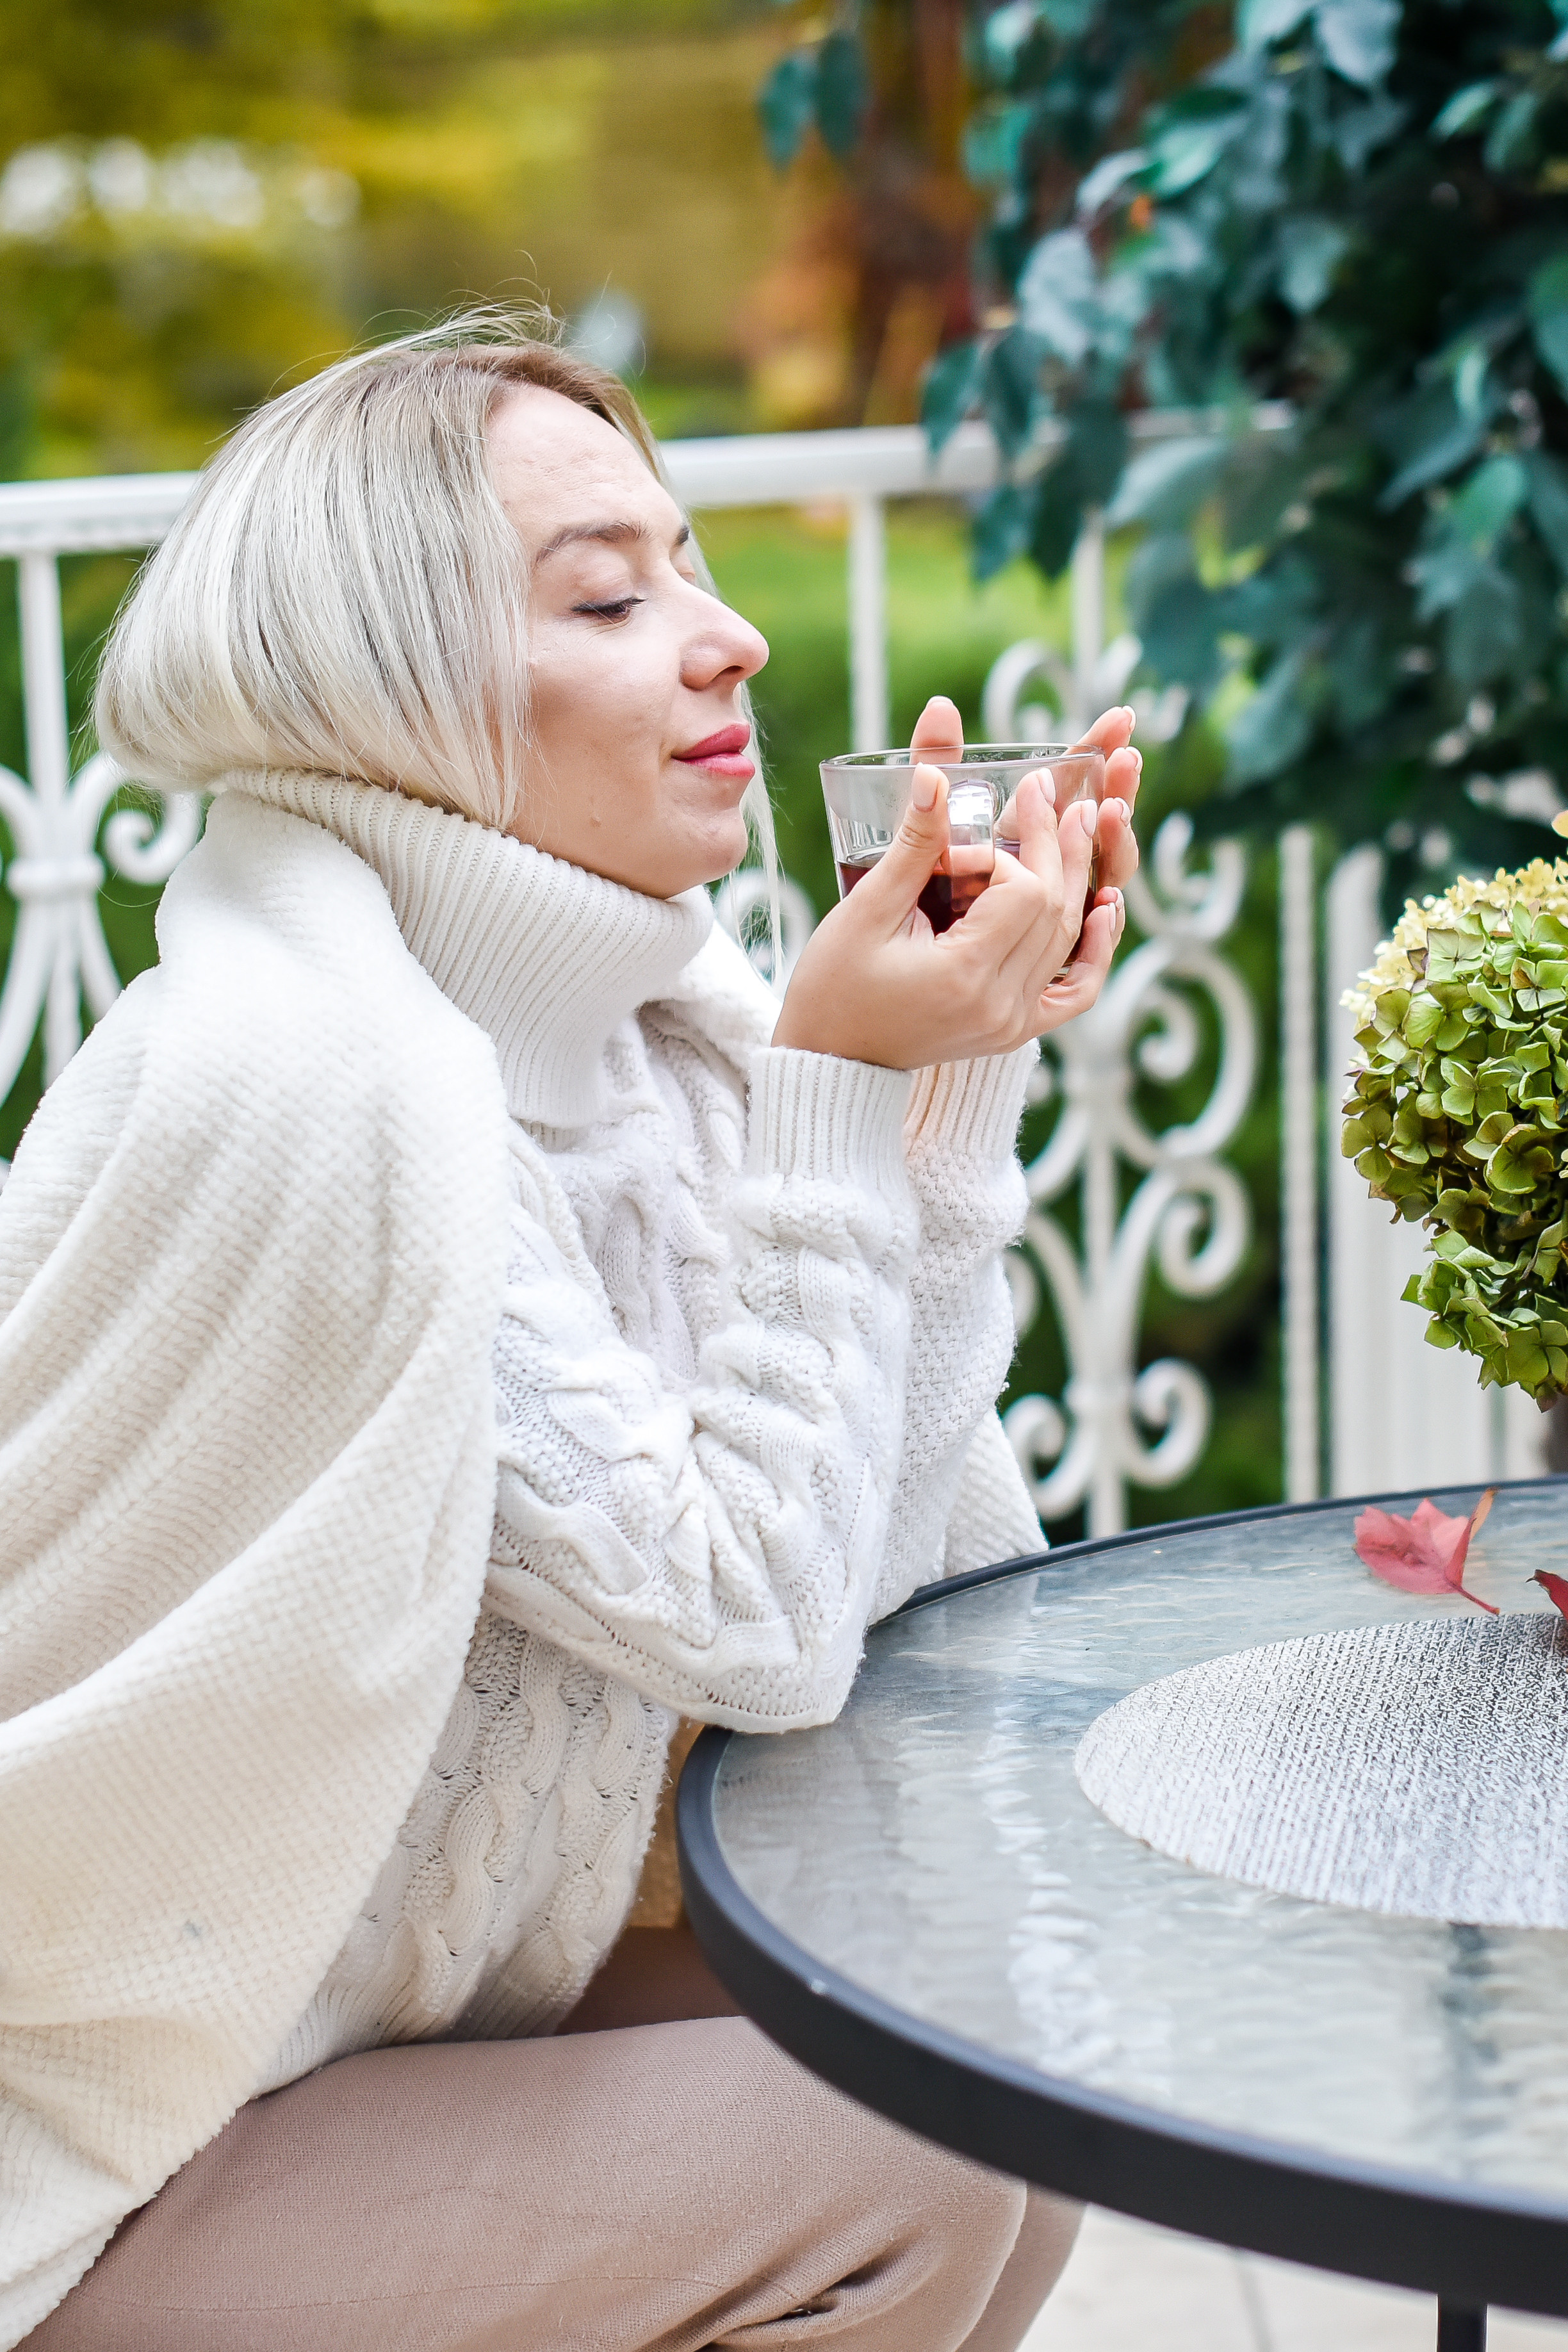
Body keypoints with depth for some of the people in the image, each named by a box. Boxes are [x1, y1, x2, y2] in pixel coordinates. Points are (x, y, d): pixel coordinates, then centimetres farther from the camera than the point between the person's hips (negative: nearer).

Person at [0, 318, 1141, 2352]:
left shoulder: (623, 1016, 1)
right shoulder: (301, 1079, -25)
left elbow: (896, 1579, -1)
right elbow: (756, 1630, -20)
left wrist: (959, 1065, -8)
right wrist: (828, 1094, -20)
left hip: (359, 2018, 8)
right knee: (897, 2183, -15)